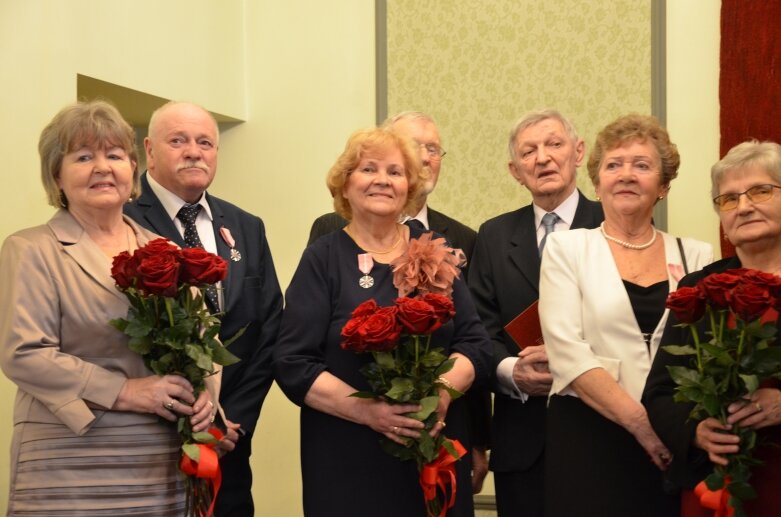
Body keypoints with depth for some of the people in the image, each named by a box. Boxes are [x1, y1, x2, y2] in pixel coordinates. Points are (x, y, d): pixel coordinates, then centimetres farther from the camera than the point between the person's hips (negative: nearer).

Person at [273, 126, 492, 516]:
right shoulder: (323, 259, -2)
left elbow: (475, 342, 5)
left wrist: (443, 389, -14)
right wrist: (367, 410, -20)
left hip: (437, 452, 3)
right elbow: (292, 363, -7)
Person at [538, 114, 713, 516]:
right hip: (588, 441, -2)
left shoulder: (696, 256, 9)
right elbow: (566, 349, -7)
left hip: (677, 447, 2)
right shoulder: (567, 248, 3)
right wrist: (641, 421, -14)